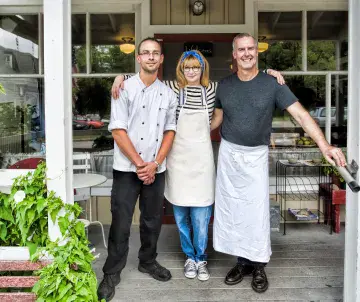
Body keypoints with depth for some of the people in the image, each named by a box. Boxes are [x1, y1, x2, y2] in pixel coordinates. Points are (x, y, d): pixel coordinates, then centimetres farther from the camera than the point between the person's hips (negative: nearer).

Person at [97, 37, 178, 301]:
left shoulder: (168, 94, 7)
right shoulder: (124, 89, -5)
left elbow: (170, 131, 6)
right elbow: (118, 131, -9)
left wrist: (154, 164, -6)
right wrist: (139, 163, -12)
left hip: (156, 169, 4)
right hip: (127, 168, -3)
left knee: (153, 220, 14)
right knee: (121, 223, 1)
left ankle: (148, 261, 35)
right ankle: (112, 273, 16)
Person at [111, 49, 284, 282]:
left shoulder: (213, 89, 4)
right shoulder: (173, 89, 2)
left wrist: (268, 72, 3)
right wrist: (122, 76, -11)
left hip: (201, 158, 0)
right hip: (178, 158, 1)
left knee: (201, 215, 2)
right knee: (181, 214, 10)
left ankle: (201, 258, 22)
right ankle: (189, 256, 29)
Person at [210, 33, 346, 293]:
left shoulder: (272, 84, -9)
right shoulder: (225, 85, 1)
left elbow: (301, 114, -17)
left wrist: (324, 145, -28)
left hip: (256, 156, -3)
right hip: (228, 154, 3)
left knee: (257, 212, 0)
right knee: (231, 211, 8)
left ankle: (259, 266, 16)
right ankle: (242, 261, 23)